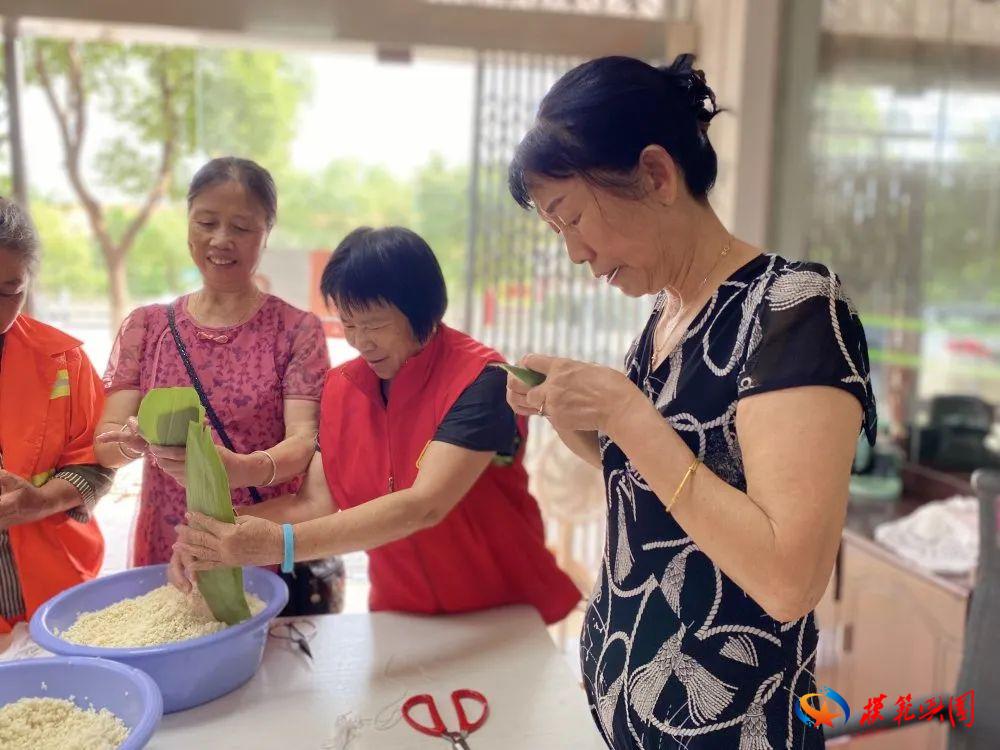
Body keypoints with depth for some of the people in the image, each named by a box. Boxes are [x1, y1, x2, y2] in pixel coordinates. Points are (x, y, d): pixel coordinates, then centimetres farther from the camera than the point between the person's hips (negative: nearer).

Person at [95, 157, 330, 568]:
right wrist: (135, 440, -27)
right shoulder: (145, 327, 3)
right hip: (166, 555, 2)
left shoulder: (298, 330, -5)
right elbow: (105, 445, -4)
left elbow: (303, 441, -16)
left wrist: (242, 469, -36)